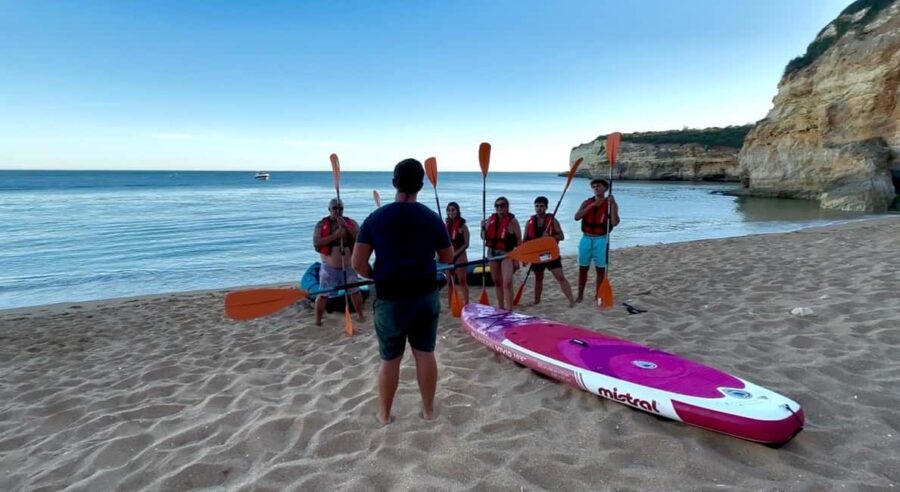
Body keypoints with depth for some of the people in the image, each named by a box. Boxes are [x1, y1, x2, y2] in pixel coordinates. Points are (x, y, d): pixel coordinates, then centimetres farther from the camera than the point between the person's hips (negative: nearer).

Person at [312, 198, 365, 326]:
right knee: (323, 294, 0)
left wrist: (346, 226, -21)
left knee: (355, 291, 11)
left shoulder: (351, 222, 3)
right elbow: (316, 242, -16)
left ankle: (360, 315, 28)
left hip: (348, 266, 2)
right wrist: (335, 235, -24)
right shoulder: (321, 224, -3)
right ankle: (318, 320, 12)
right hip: (329, 267, -2)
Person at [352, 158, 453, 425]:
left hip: (390, 299, -1)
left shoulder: (375, 218, -6)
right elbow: (448, 258, 5)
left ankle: (384, 414, 26)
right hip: (426, 296, 1)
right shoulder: (432, 218, -5)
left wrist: (378, 277, 8)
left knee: (390, 358, 11)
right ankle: (428, 409, 24)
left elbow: (358, 263, -9)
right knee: (425, 353, 11)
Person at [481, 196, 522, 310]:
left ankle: (508, 310, -15)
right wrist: (483, 228, -8)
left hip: (507, 254, -6)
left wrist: (517, 259, -12)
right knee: (497, 282, 15)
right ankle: (500, 307, 28)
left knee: (507, 283, -16)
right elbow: (484, 237, 12)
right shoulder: (491, 219, 5)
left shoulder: (512, 221, -9)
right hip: (492, 252, 6)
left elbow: (519, 241, -9)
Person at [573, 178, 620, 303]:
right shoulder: (587, 202, 6)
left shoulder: (611, 204, 0)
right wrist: (592, 205, -17)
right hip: (586, 239, 2)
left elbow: (615, 223, -14)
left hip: (601, 240, -2)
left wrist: (612, 204, -21)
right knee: (583, 268, 7)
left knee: (600, 269, 3)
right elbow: (577, 217, -10)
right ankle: (580, 295, 17)